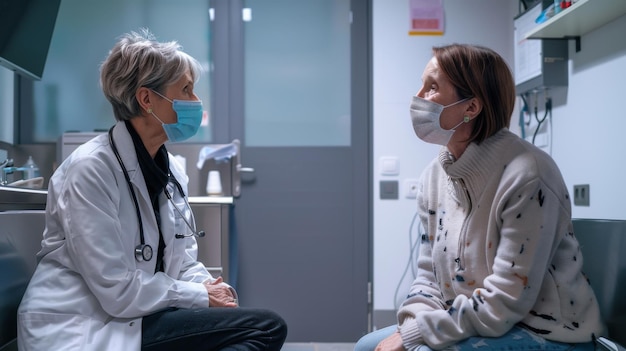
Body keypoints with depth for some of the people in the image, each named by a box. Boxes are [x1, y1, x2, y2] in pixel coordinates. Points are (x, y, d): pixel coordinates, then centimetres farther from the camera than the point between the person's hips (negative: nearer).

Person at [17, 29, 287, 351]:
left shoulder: (171, 170, 8)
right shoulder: (90, 169, -16)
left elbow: (182, 260, 13)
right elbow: (117, 291, -19)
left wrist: (208, 285, -9)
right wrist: (202, 296, -10)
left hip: (138, 317, 7)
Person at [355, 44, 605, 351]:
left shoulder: (526, 176, -23)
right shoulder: (434, 176, 0)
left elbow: (504, 305, -23)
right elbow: (429, 274, 6)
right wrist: (412, 325, -13)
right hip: (468, 322, 7)